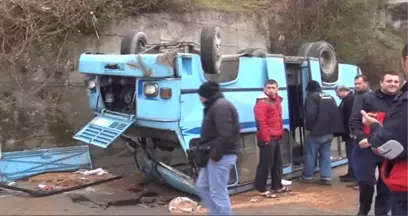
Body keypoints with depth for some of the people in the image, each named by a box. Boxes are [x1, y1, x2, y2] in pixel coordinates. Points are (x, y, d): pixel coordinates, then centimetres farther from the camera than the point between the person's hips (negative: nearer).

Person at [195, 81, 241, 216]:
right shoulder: (216, 106, 19)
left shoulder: (220, 106, -16)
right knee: (202, 186, 17)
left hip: (221, 155, -11)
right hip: (217, 154, 11)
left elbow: (225, 135, -25)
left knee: (218, 193, -5)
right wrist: (211, 151, 14)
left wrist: (215, 153, -21)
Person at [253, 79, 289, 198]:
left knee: (277, 163, 18)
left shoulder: (277, 100, 16)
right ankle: (261, 189, 5)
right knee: (265, 164, -5)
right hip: (267, 139, -10)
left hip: (276, 138, 10)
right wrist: (265, 138, -23)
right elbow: (261, 123, -22)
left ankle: (277, 186, 31)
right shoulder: (262, 103, -14)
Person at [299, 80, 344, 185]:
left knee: (310, 154, 5)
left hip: (316, 132, -6)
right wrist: (332, 128, 17)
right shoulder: (330, 97, 16)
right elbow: (337, 113, 16)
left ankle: (307, 176, 14)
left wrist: (308, 127, -10)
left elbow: (310, 114, -20)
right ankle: (326, 177, 7)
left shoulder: (311, 97, -7)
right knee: (326, 155, 11)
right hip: (329, 132, 7)